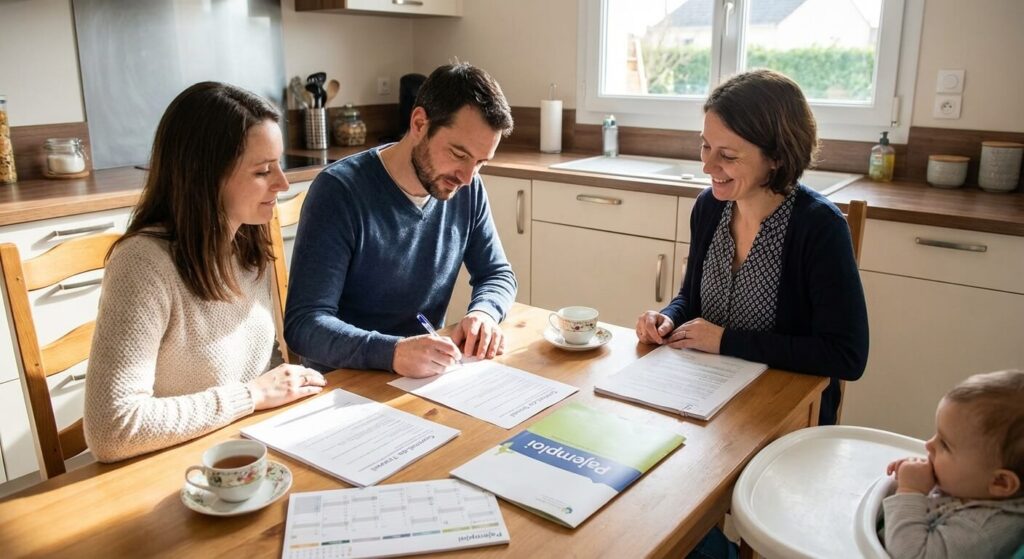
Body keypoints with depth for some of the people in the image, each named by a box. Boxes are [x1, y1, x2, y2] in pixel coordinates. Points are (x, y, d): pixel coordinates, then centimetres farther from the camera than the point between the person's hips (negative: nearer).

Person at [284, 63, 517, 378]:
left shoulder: (468, 189, -2)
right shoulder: (340, 190, -17)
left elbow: (498, 273, 9)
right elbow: (304, 323, -21)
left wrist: (483, 312, -13)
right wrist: (392, 352, -37)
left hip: (430, 376, 4)